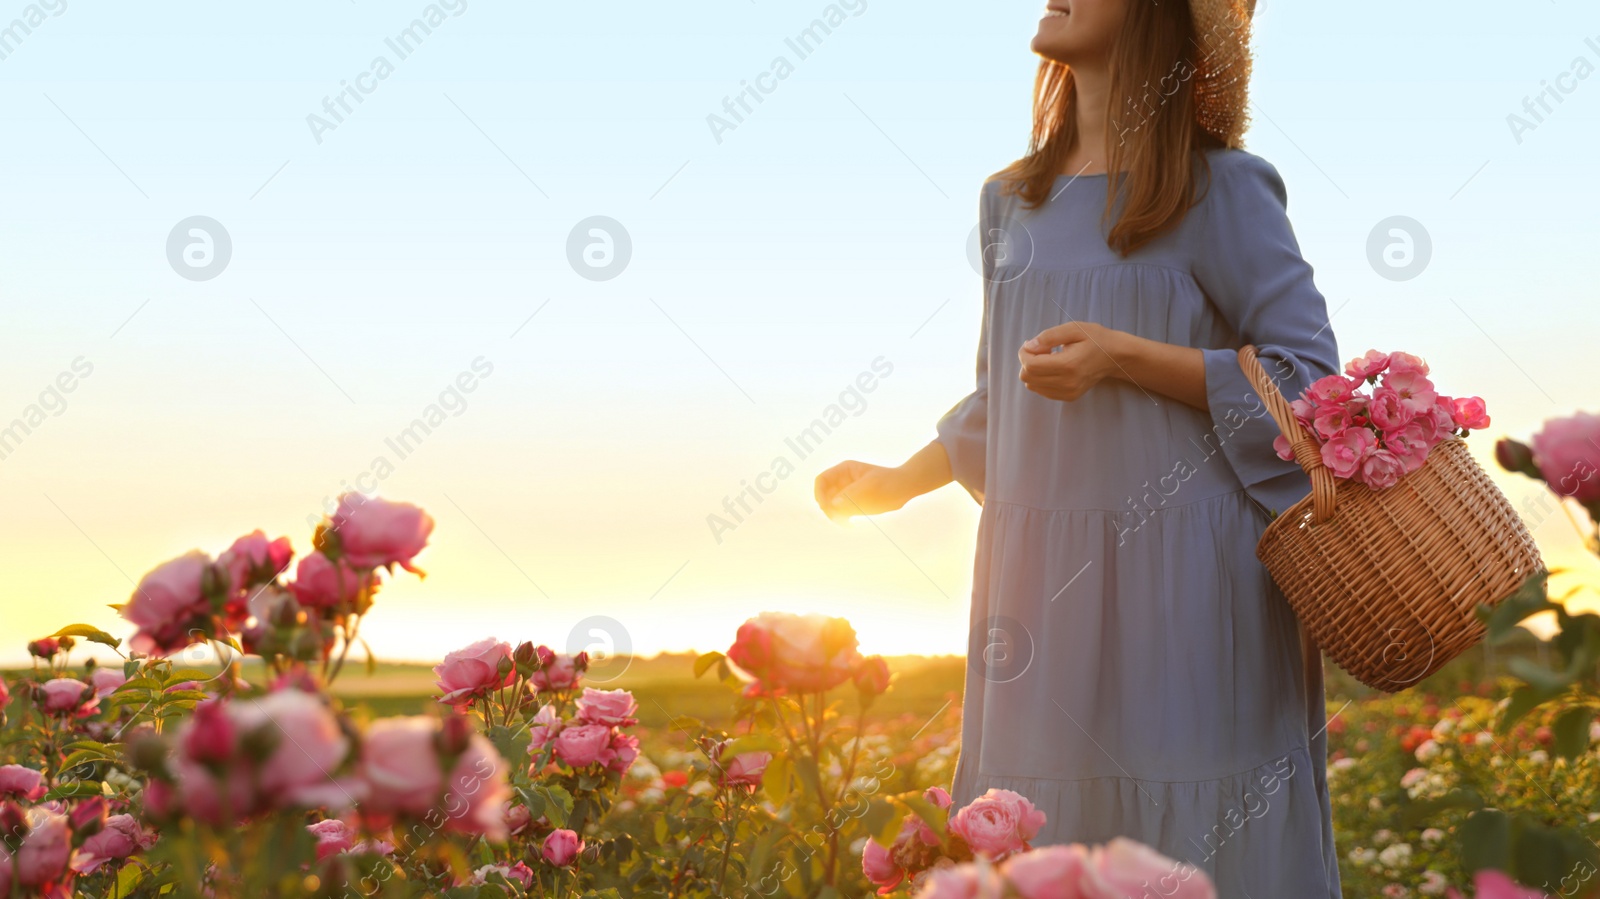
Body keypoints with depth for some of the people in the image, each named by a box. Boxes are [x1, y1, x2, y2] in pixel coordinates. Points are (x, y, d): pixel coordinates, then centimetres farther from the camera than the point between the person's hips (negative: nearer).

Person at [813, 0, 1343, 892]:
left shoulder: (1217, 189, -4)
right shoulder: (1014, 202, 14)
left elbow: (1306, 377, -8)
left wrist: (1124, 357, -16)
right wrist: (901, 480, 18)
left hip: (1181, 575, -5)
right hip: (1045, 579, 6)